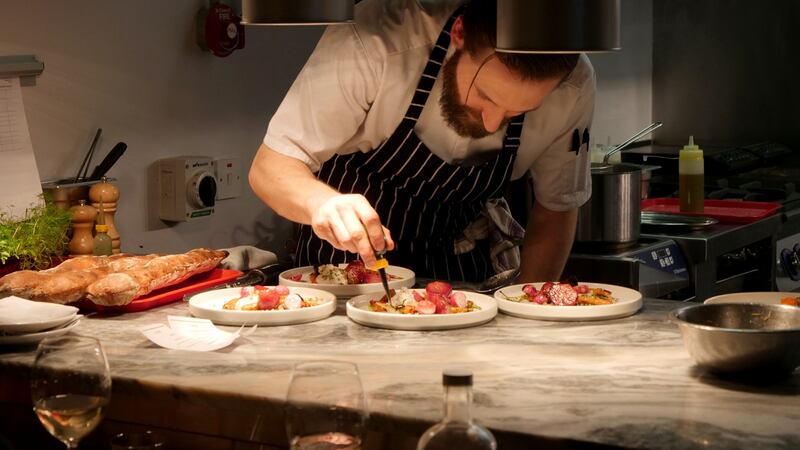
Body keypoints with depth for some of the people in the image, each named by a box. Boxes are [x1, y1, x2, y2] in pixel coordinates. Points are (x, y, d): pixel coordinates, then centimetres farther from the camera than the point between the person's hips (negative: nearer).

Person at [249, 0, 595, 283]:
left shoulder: (574, 88, -20)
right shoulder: (376, 39, -30)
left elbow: (556, 207, -2)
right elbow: (269, 167, -24)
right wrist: (321, 202, -45)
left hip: (457, 266, 1)